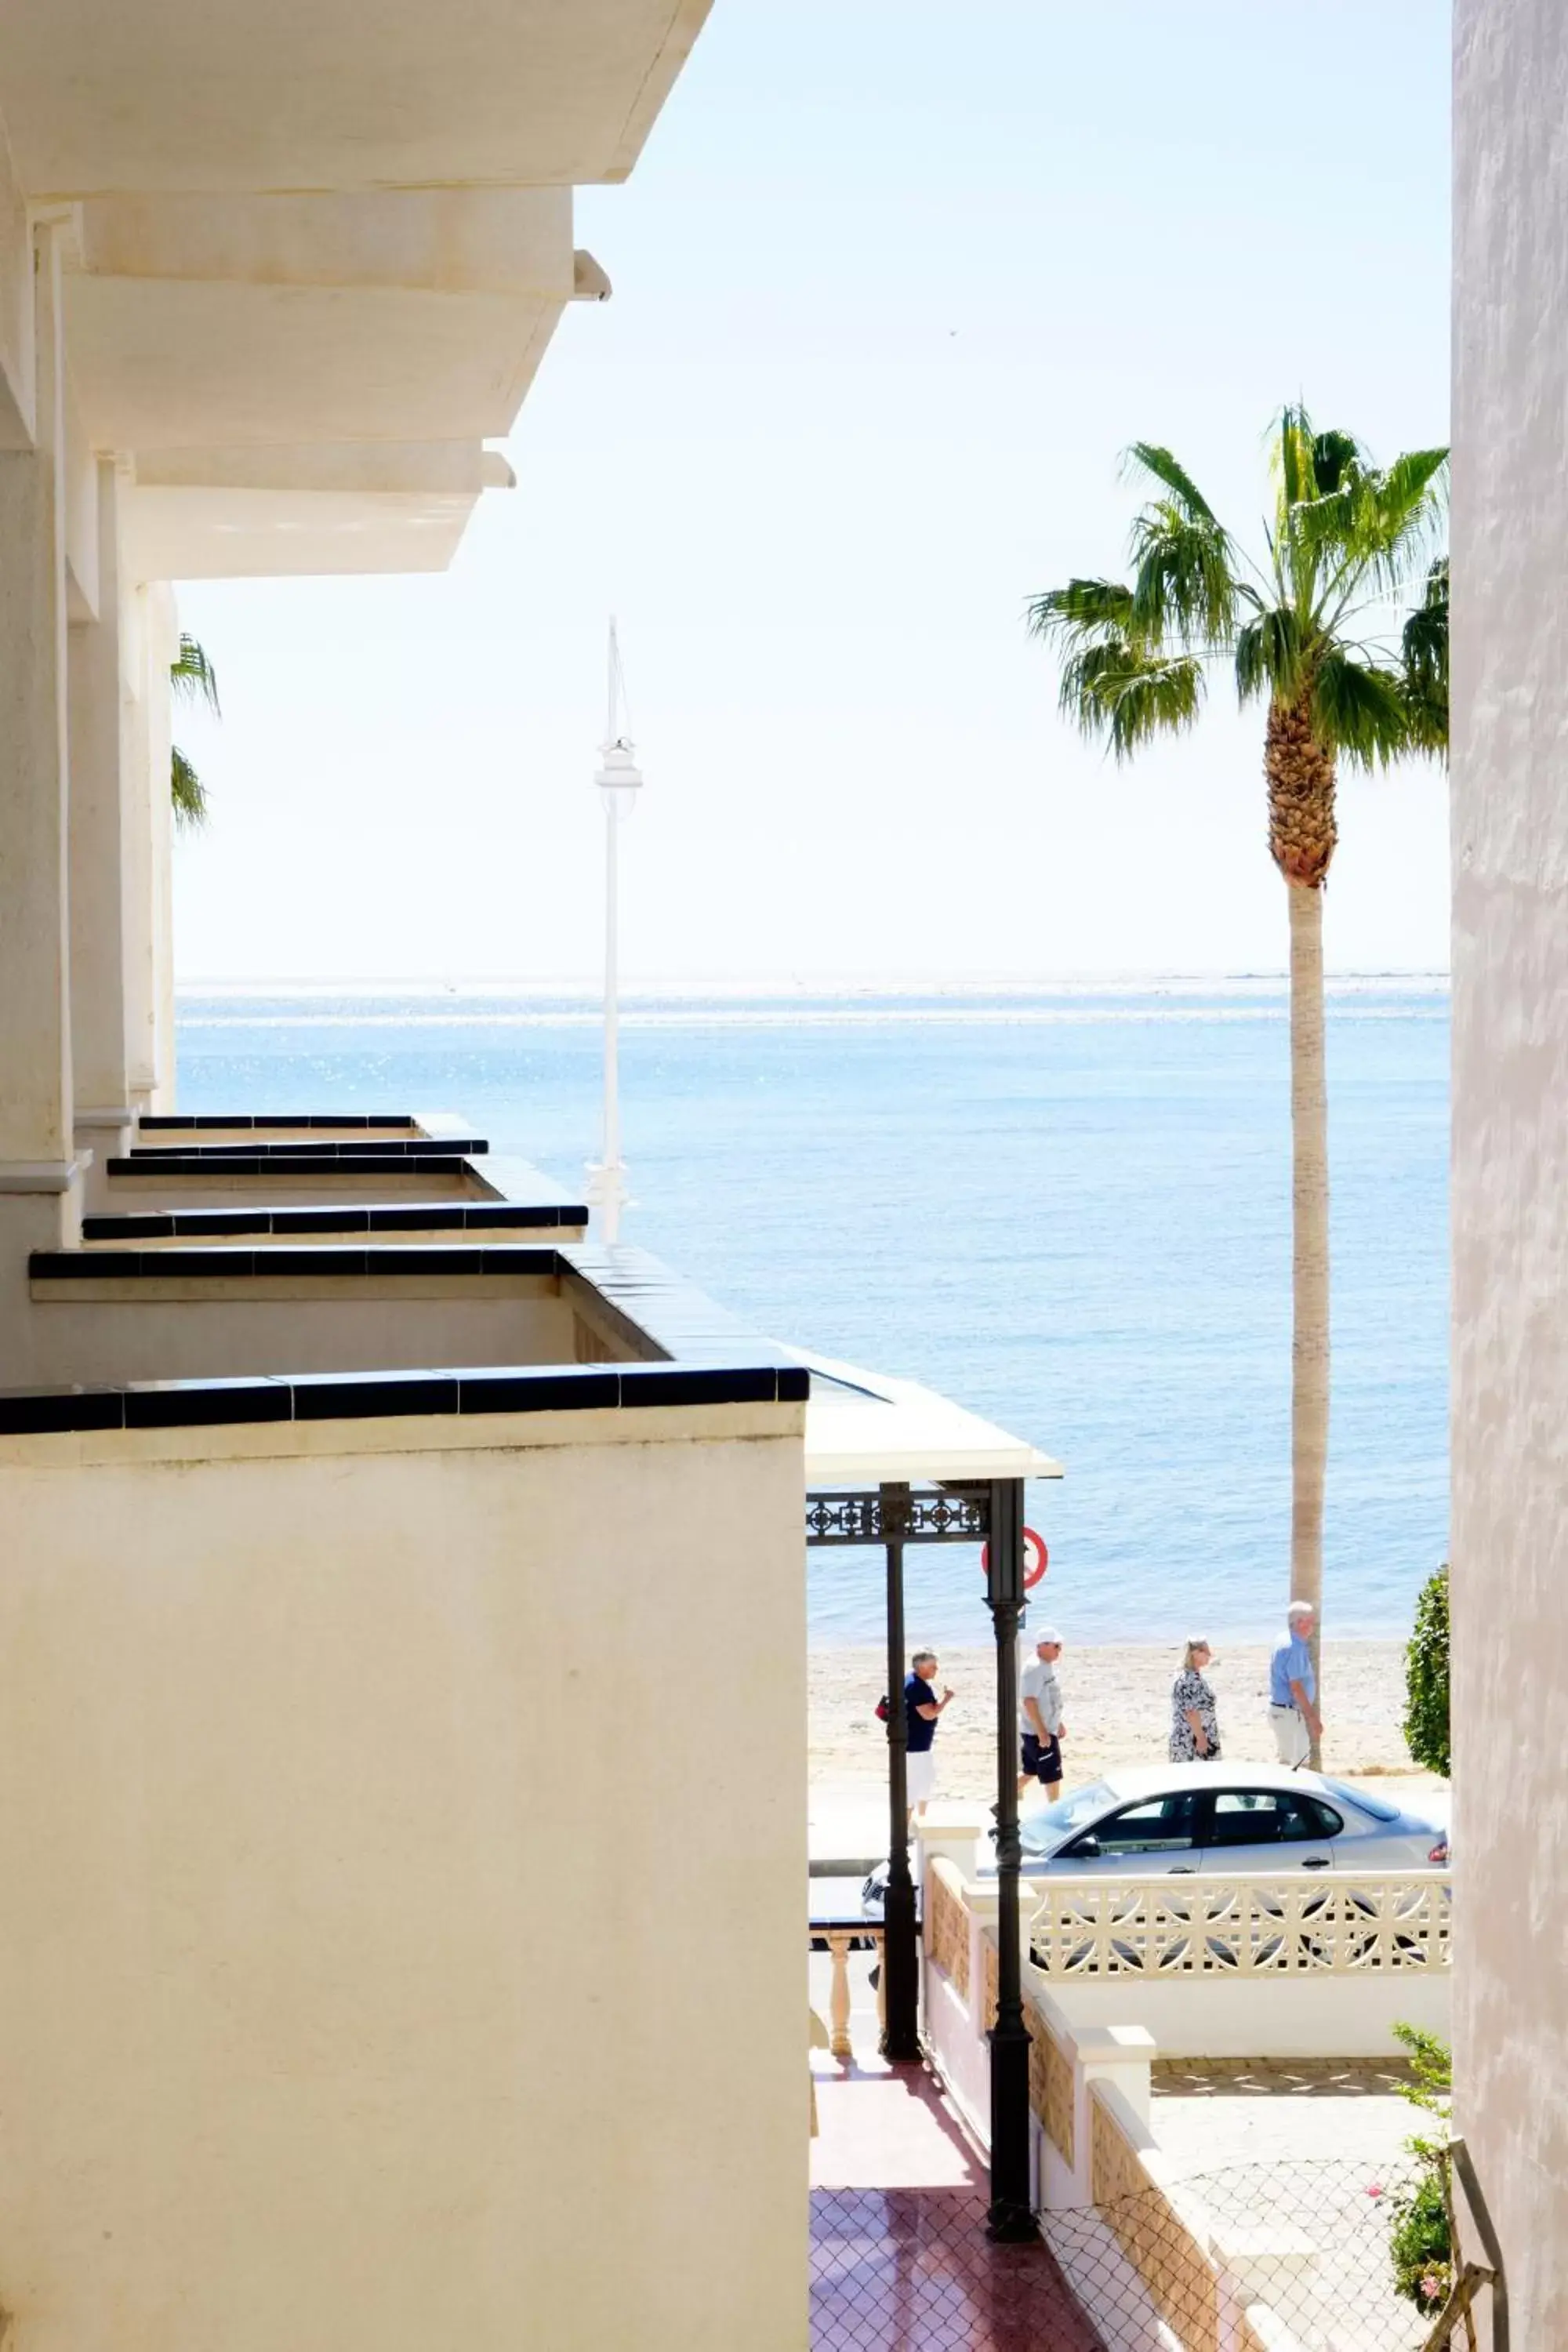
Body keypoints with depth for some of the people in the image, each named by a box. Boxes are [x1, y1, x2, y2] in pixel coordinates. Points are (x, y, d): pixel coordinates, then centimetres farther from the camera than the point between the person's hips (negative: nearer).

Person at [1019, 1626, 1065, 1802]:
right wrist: (1042, 1732, -26)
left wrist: (1058, 1723, 24)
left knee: (1030, 1772, 18)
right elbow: (1029, 1701, -26)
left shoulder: (1047, 1665, 10)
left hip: (1047, 1729, 10)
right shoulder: (1035, 1668, -21)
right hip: (1039, 1733, -10)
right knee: (1052, 1775, -3)